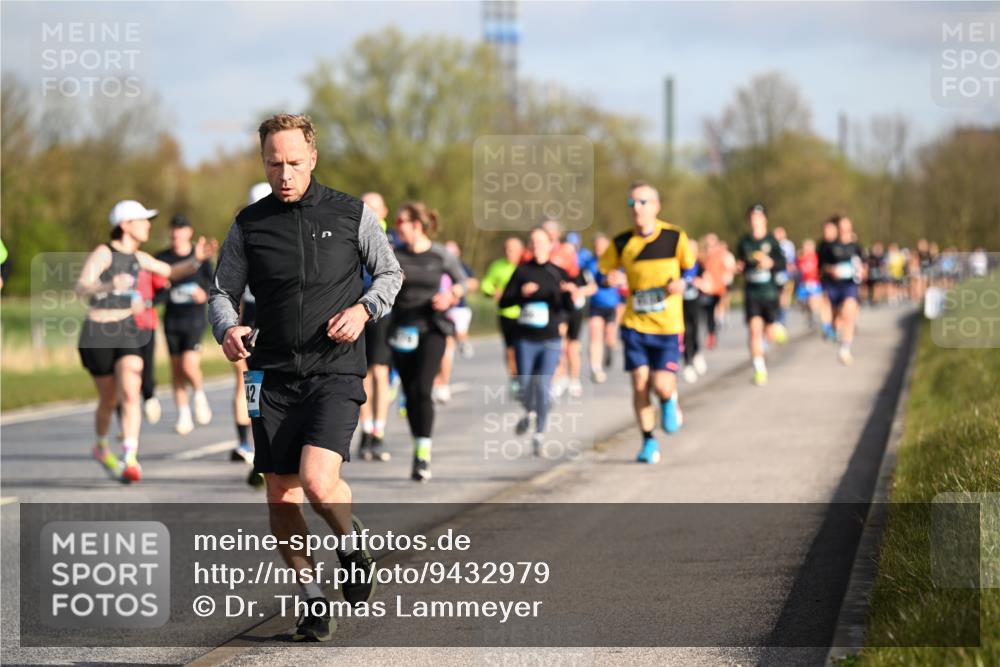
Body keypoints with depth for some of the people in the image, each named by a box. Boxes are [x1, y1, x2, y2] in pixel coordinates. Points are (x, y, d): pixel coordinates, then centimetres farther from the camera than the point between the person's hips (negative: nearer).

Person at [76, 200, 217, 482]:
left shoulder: (138, 257, 6)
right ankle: (101, 446, 41)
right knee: (109, 400, 11)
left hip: (127, 333, 4)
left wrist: (196, 259, 1)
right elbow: (82, 287, -28)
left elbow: (171, 272, 20)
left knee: (130, 395, -18)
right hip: (97, 334, -4)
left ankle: (130, 460, -25)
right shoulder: (103, 253, -14)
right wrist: (109, 286, -48)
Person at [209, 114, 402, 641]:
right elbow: (222, 291, 10)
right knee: (280, 497, 2)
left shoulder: (351, 215, 2)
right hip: (273, 376, 3)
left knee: (317, 480, -21)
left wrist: (364, 308, -8)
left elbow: (390, 272, 12)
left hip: (335, 373, -3)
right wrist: (228, 329, -12)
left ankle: (353, 545, 12)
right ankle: (314, 602, 18)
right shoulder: (249, 225, 6)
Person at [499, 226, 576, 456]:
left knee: (543, 387, -10)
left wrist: (570, 294, -22)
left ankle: (538, 436, -3)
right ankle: (529, 413, 37)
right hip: (526, 340, 1)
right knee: (525, 386, 3)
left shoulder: (559, 274, 3)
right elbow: (503, 302, 2)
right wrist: (521, 293, -16)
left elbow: (569, 310, -2)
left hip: (551, 341, -1)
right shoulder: (522, 272, 4)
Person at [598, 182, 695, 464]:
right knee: (640, 384, -3)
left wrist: (682, 284, -13)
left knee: (661, 385, -11)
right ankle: (649, 442, 14)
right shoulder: (622, 243, -2)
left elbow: (692, 268, 7)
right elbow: (602, 271, 10)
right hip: (635, 324, 2)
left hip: (668, 325, -2)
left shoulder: (675, 237, -5)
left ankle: (669, 400, 28)